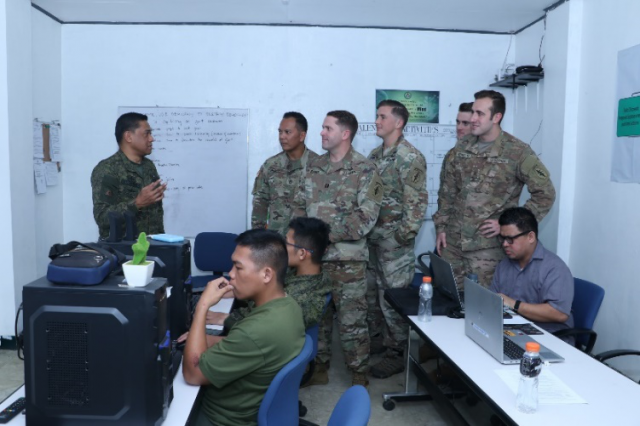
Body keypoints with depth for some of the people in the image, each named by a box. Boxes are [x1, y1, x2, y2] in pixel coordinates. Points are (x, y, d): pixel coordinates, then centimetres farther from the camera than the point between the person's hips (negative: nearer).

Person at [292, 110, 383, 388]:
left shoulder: (364, 170, -8)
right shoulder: (314, 167, 10)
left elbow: (366, 216, -15)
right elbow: (299, 205, 13)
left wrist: (328, 234, -17)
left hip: (347, 259, -5)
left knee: (352, 320, 4)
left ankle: (359, 374, 21)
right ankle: (319, 367, 32)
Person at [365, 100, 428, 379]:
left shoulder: (411, 158, -12)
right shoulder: (374, 155, 12)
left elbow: (417, 202, -15)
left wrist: (404, 235, -18)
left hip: (394, 240, -8)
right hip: (372, 237, 8)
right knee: (370, 292, 16)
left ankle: (397, 353, 14)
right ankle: (373, 340, 32)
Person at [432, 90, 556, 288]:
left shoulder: (518, 152, -10)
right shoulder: (462, 146, 5)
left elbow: (545, 194, -9)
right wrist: (441, 226, 8)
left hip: (488, 245, -4)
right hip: (453, 241, 5)